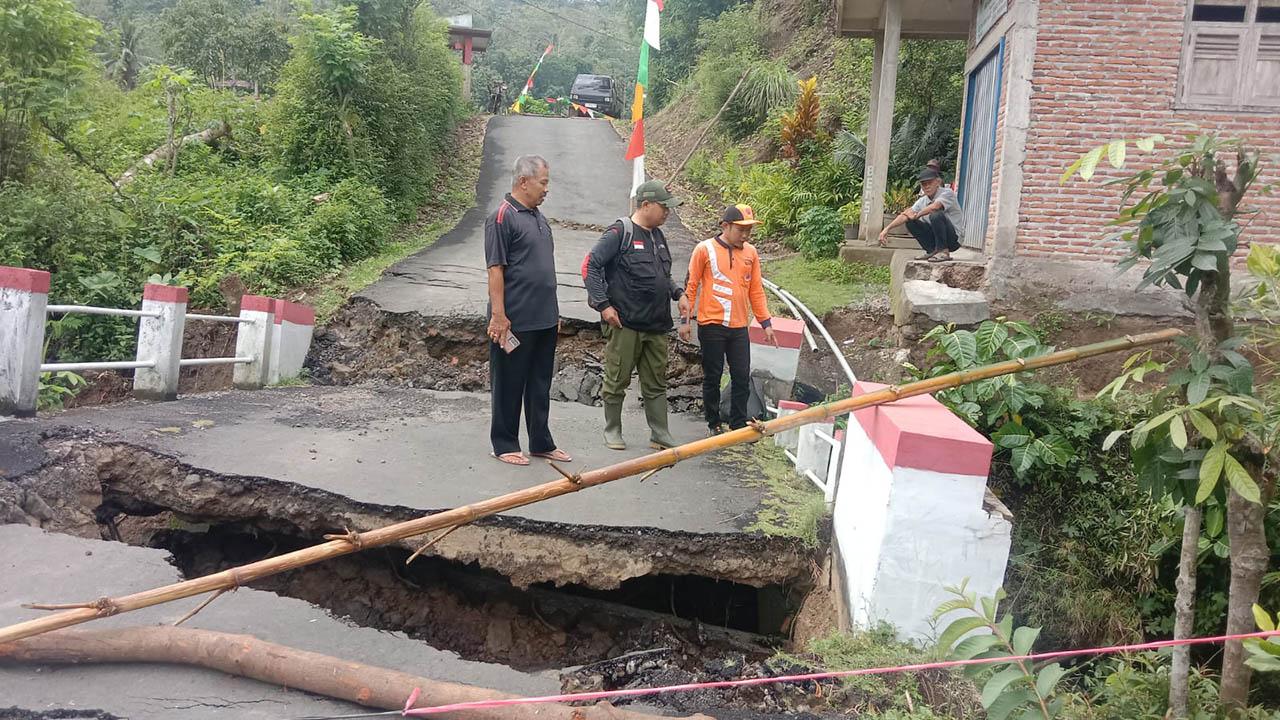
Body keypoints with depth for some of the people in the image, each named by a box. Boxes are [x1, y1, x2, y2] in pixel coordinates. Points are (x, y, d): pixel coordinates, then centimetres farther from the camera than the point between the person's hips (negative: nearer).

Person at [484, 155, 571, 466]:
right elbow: (495, 269, -15)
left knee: (540, 384, 15)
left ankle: (541, 442, 25)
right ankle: (504, 444, 15)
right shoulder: (502, 217, -11)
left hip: (545, 320, 8)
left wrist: (553, 311, 21)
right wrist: (498, 315, -19)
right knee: (510, 384, 4)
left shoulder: (538, 218, 15)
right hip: (515, 321, -8)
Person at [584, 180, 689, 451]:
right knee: (617, 381, 5)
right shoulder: (620, 233, -9)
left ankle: (660, 436, 17)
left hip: (656, 326, 7)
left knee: (656, 384, 11)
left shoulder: (658, 236, 16)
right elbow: (592, 266, -13)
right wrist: (603, 304, -17)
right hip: (625, 324, -7)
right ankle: (612, 431, 19)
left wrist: (678, 293, 11)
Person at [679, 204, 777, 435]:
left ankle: (739, 425, 17)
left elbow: (756, 290, 13)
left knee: (742, 378, 5)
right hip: (712, 325, -4)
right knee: (712, 377, 7)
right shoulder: (705, 249, -5)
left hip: (739, 327, 4)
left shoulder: (751, 252, 7)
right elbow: (691, 286, -2)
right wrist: (684, 319, -5)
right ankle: (714, 424, 20)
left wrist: (766, 323, 11)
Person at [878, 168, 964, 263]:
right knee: (910, 222, -3)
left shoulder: (947, 193, -13)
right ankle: (932, 251, 1)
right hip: (936, 237, 7)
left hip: (954, 238, -7)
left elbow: (935, 207, -33)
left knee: (936, 215, -31)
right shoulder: (922, 201, 7)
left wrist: (917, 215, -19)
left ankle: (943, 251, -19)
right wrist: (887, 229, -12)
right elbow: (905, 215, 0)